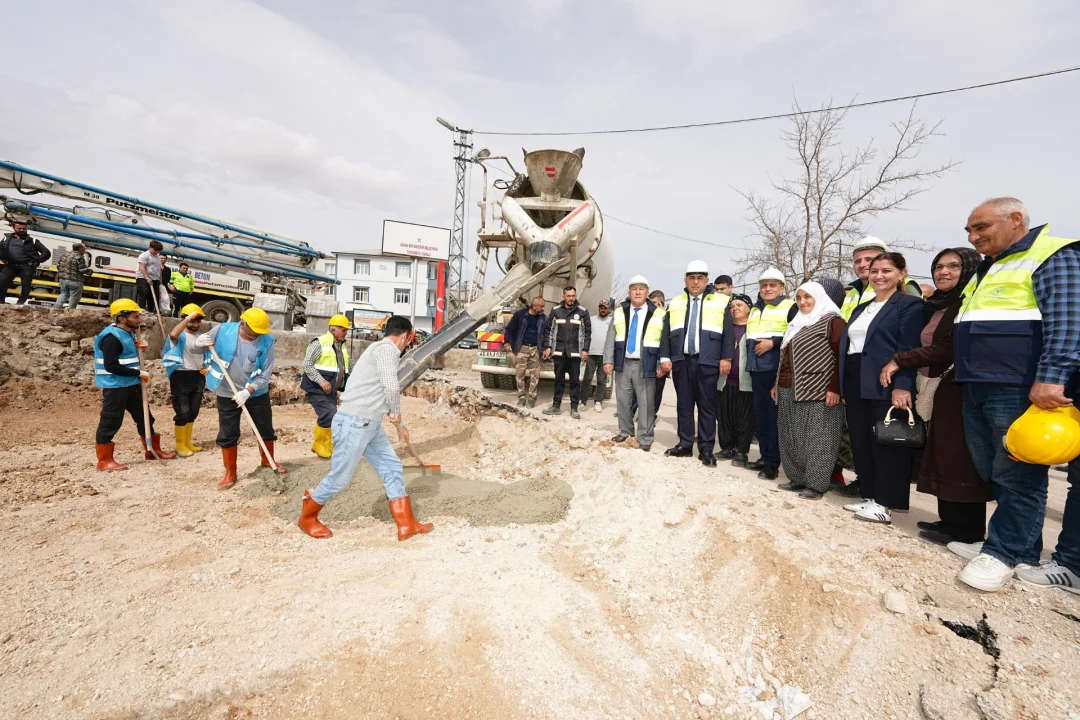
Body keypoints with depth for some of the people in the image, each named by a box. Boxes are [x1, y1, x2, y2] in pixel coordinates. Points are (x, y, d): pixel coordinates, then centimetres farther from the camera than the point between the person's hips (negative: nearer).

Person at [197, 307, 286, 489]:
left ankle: (267, 460, 39)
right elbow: (198, 343, 1)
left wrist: (248, 391, -25)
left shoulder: (267, 341, -14)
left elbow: (265, 375, -14)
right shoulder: (223, 330, -14)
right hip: (227, 394, 0)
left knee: (266, 430, 14)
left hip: (257, 394, 1)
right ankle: (230, 474, 22)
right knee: (227, 434, 7)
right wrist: (201, 342, -23)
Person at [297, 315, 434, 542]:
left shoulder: (383, 350, 18)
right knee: (341, 477, 3)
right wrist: (398, 422, -7)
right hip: (354, 423, -10)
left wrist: (397, 423, 31)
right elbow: (392, 388, -23)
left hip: (369, 424, 10)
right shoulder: (386, 349, -13)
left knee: (392, 467, 7)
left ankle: (407, 525, 11)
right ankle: (307, 517, 28)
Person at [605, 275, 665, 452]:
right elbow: (610, 339, 7)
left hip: (645, 365, -3)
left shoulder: (658, 315, 0)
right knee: (623, 400, 10)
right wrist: (608, 360, -1)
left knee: (646, 403, 0)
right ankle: (625, 431, 26)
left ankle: (645, 438, 10)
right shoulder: (619, 312, 10)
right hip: (623, 363, 3)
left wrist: (661, 365, -6)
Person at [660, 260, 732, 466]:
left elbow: (728, 333, 0)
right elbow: (666, 333, 10)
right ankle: (685, 445, 17)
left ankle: (706, 449, 8)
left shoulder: (721, 302, 4)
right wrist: (665, 357, 1)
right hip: (681, 361, 3)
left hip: (707, 362, -3)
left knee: (707, 406, 1)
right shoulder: (675, 303, 13)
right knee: (684, 404, 9)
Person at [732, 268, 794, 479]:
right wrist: (728, 358, 20)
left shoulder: (790, 307, -2)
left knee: (774, 415, -5)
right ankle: (765, 457, 19)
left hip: (778, 369, -7)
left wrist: (773, 342, -18)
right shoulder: (754, 310, 21)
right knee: (760, 415, 10)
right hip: (757, 369, 7)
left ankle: (772, 462, 2)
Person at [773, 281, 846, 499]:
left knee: (817, 437, -3)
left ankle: (816, 484, 5)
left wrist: (834, 388, -19)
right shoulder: (796, 324, 19)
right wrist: (777, 384, 19)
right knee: (792, 438, 10)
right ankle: (798, 479, 20)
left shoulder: (833, 322, -5)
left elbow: (840, 357, -12)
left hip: (817, 392, -8)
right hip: (789, 391, 8)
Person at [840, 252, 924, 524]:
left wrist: (902, 386, -20)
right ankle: (869, 497, 21)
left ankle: (886, 504, 7)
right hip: (856, 386, 8)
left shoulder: (909, 304, -2)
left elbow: (909, 349, -12)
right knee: (861, 444, 11)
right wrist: (843, 386, 15)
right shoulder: (861, 309, 19)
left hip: (887, 386, -7)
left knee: (886, 445, -1)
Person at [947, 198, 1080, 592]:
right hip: (976, 389, 9)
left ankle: (1003, 552, 7)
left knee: (1017, 474, -1)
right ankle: (1023, 548, 21)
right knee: (993, 472, 11)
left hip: (1019, 390, -9)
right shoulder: (986, 270, 22)